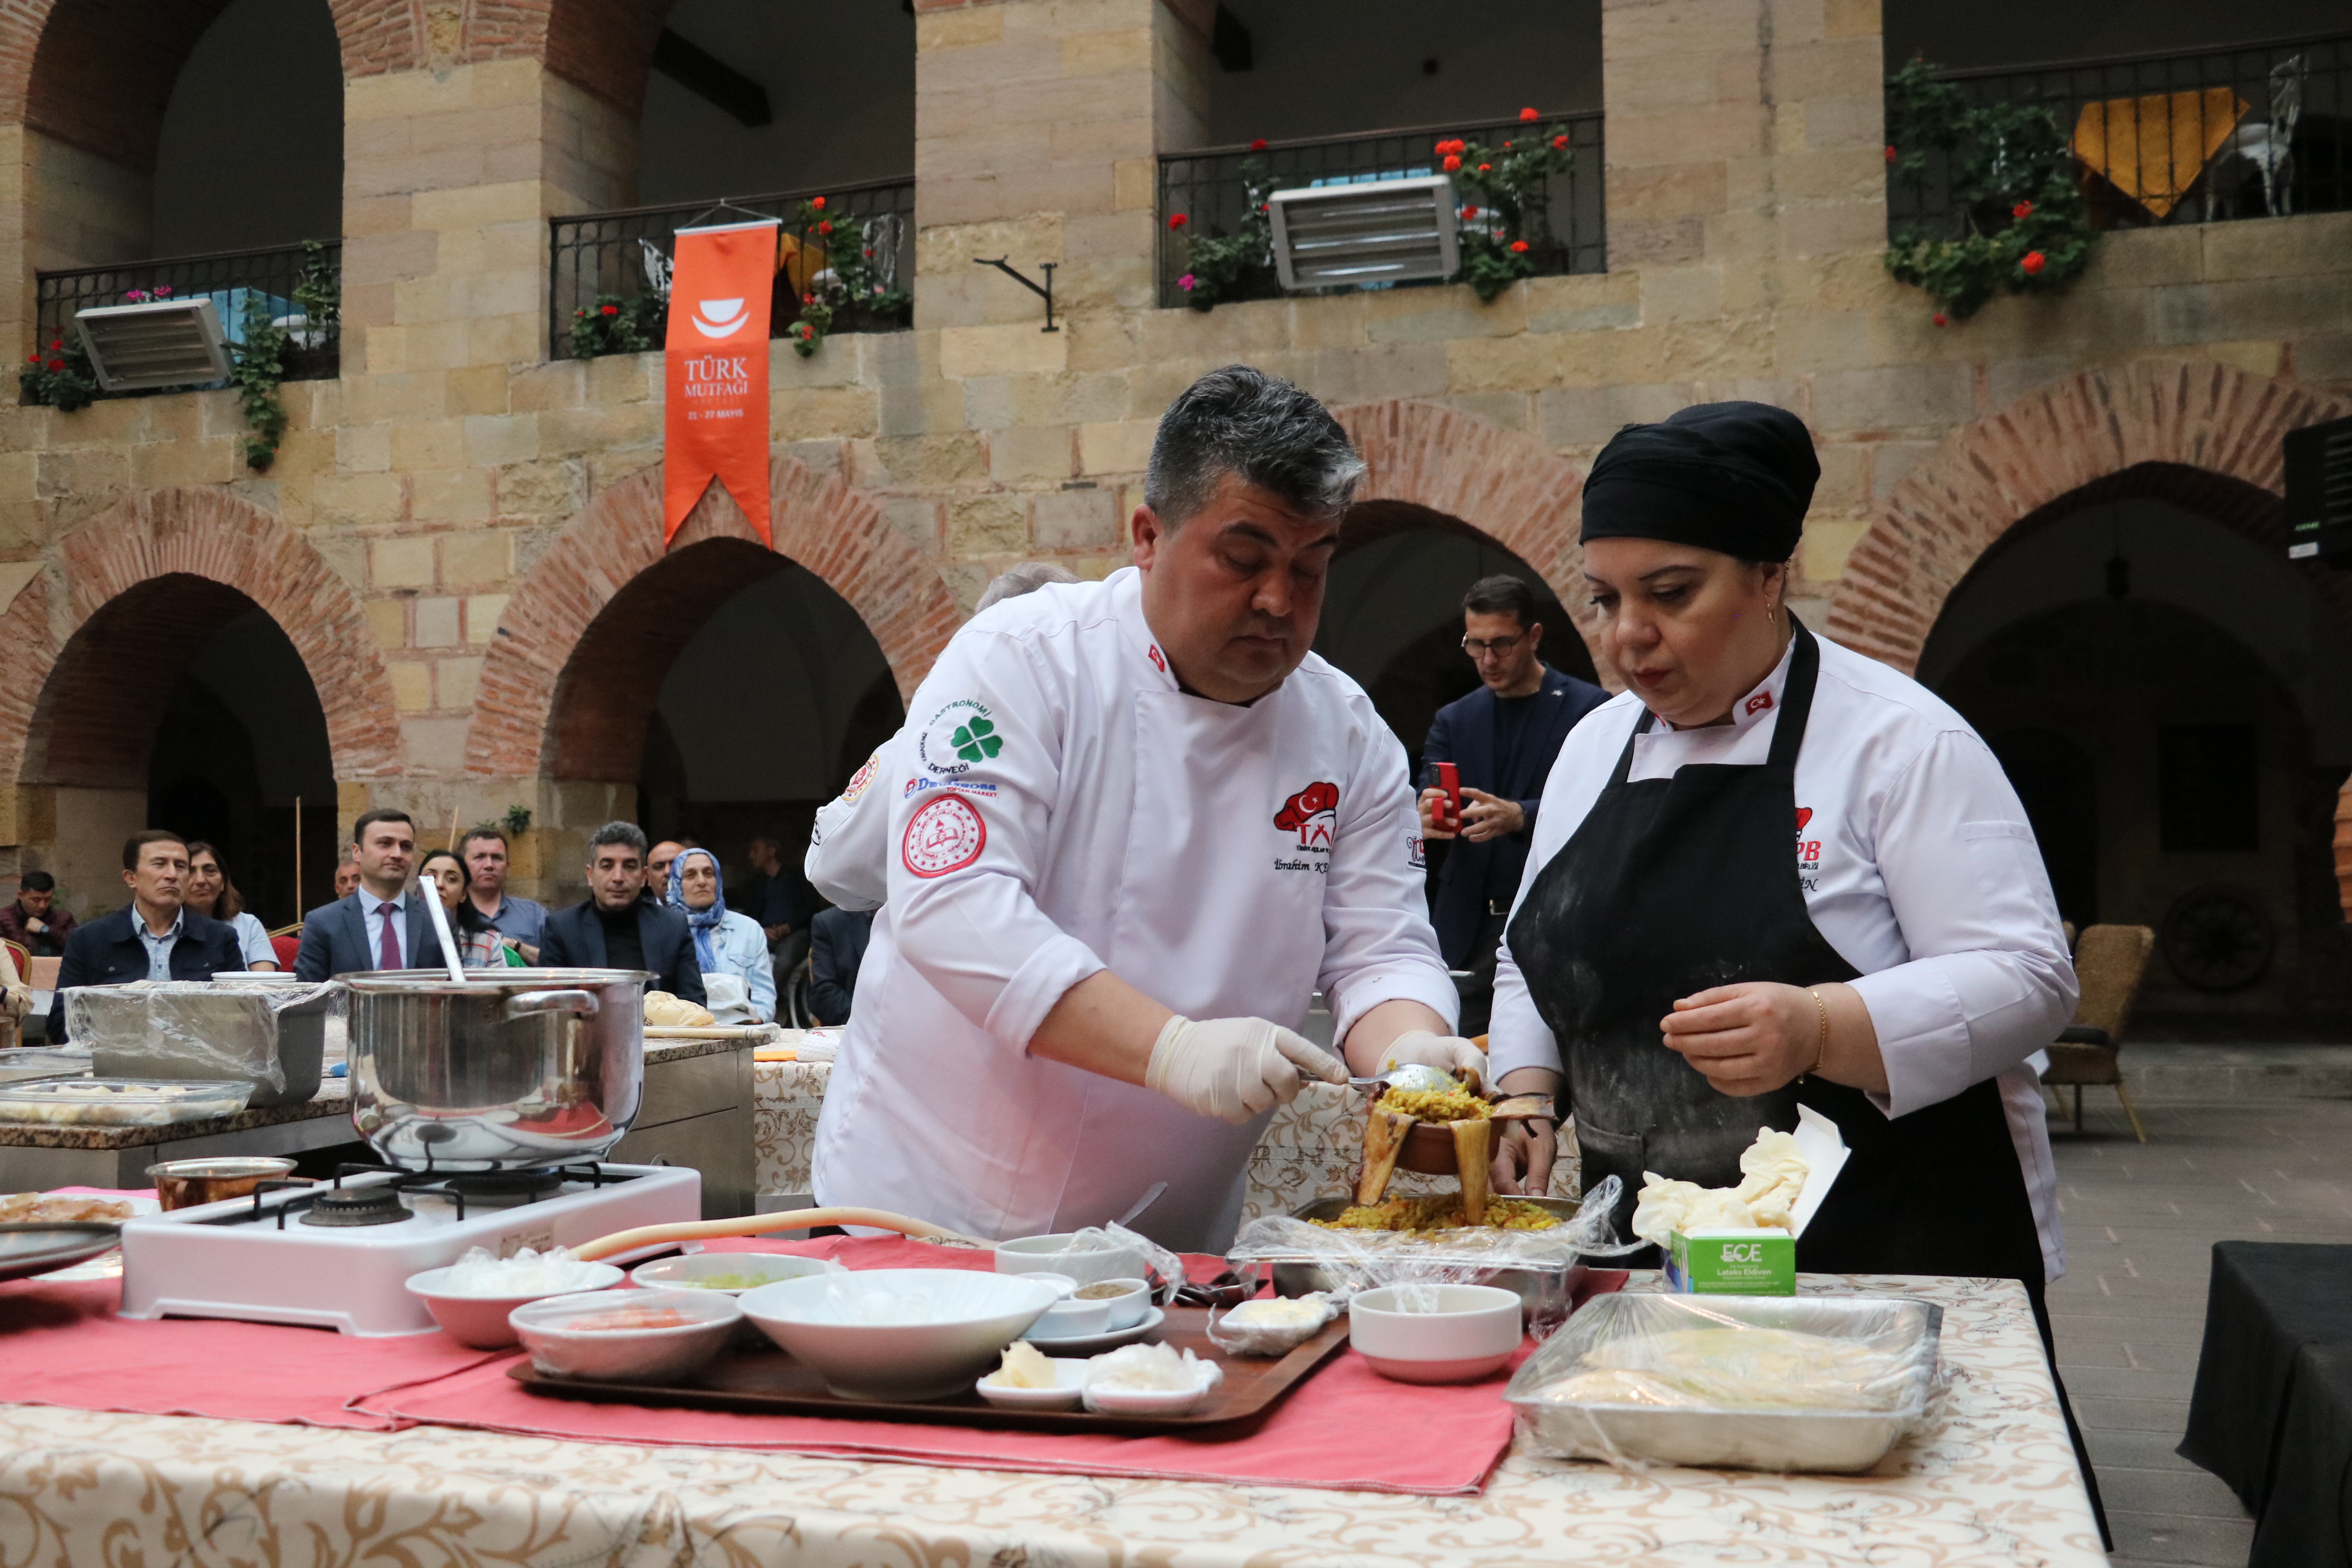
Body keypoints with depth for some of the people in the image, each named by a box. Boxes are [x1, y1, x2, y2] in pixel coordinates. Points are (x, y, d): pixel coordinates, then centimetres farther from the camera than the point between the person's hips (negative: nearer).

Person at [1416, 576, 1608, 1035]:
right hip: (1469, 926, 3)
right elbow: (1427, 798, 4)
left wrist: (1520, 817, -27)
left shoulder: (1588, 709, 2)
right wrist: (1426, 815, -22)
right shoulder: (1453, 720, 14)